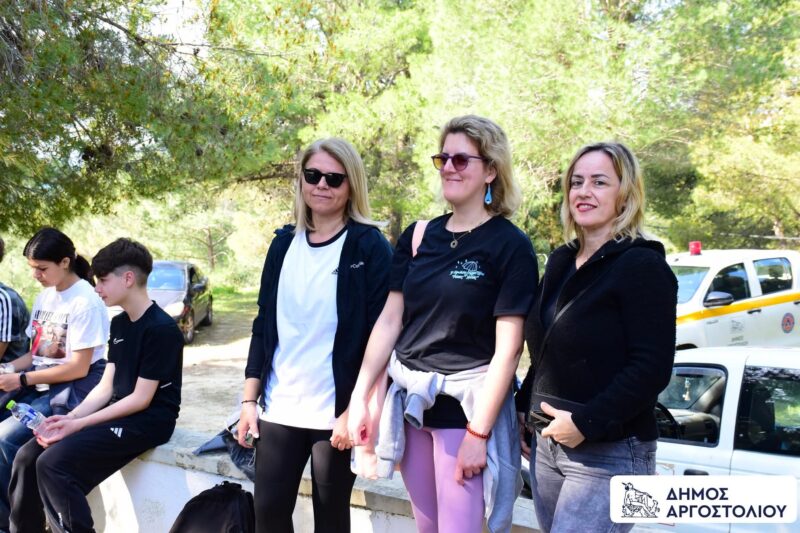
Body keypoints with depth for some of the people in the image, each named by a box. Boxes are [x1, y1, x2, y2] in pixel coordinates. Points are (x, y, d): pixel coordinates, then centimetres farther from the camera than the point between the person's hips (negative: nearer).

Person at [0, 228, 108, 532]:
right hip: (39, 385, 8)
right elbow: (35, 353, 16)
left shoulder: (86, 302, -14)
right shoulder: (44, 297, 12)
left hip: (72, 390, -8)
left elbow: (79, 368, -16)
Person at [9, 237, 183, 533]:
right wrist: (69, 417, -5)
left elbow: (141, 399, -17)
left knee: (53, 464, -23)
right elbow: (106, 386, 10)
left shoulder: (161, 329, -16)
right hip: (117, 414, 9)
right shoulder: (119, 323, 13)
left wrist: (79, 424, -16)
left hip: (148, 421, -9)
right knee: (28, 456, -3)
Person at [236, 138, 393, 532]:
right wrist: (250, 399, 6)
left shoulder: (370, 247, -6)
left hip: (337, 412, -4)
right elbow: (264, 325, 10)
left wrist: (355, 411, -14)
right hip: (279, 408, 4)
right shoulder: (284, 243, 8)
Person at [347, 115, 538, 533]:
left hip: (467, 406, -5)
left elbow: (508, 348, -13)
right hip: (410, 402, 5)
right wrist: (359, 398, 1)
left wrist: (478, 433, -16)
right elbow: (389, 320, 5)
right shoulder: (418, 236, 5)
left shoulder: (510, 245, -10)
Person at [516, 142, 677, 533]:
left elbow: (652, 368, -17)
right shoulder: (561, 262, 12)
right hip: (547, 445, 7)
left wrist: (586, 423, -19)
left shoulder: (642, 266, -10)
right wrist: (523, 408, 14)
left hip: (609, 455, -7)